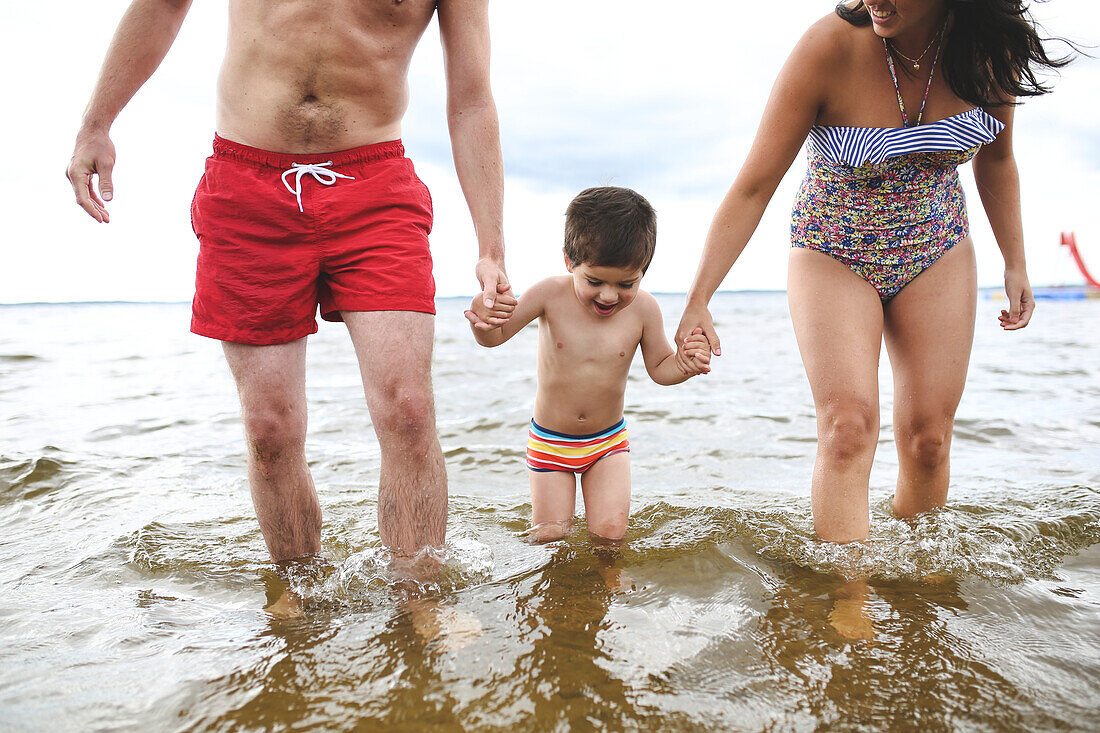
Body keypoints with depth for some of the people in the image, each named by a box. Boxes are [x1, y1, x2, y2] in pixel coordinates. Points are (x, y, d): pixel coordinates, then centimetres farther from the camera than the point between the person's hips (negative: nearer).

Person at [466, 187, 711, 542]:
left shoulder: (643, 309, -13)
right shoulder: (550, 294, -17)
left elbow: (660, 367, -1)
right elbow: (495, 336, -14)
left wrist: (685, 364, -23)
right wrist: (483, 320, -38)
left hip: (609, 441, 1)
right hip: (549, 441, 0)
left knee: (610, 532, -8)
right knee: (549, 535, 2)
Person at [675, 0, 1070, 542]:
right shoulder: (829, 47, -25)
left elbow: (995, 159, 7)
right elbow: (752, 189, -23)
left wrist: (1015, 263, 9)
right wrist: (698, 301, -27)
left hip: (937, 254, 3)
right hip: (832, 255, -3)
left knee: (927, 438, 0)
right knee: (847, 428, -20)